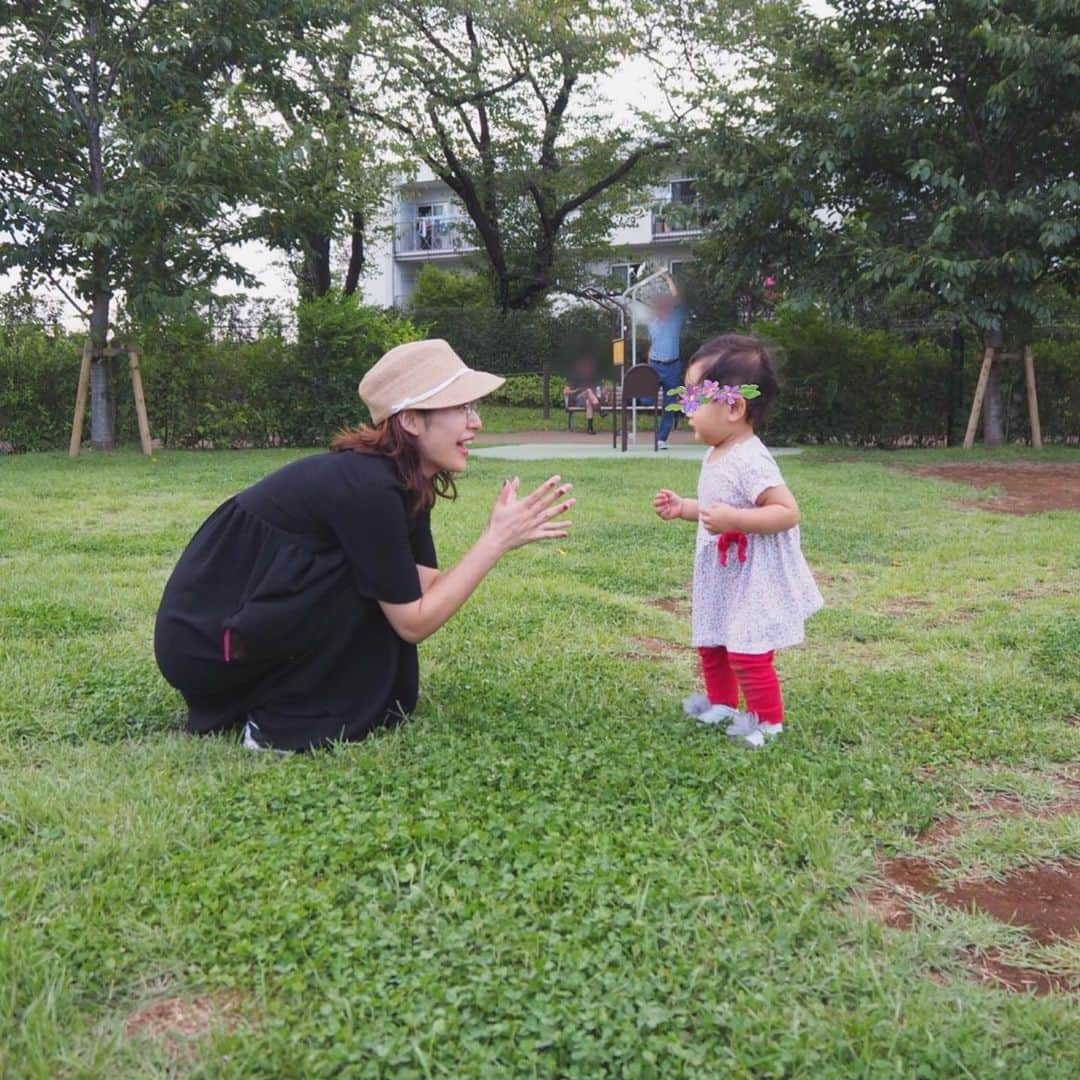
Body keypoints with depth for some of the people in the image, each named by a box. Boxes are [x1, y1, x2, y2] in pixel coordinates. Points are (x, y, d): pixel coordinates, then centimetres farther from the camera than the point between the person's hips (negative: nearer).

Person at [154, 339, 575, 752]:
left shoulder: (406, 482, 2)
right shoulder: (366, 487, -26)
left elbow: (425, 591, -2)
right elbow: (414, 622, -21)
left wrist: (500, 536, -11)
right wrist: (498, 539, -20)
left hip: (255, 625, 9)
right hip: (204, 643, -9)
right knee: (370, 586, -20)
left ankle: (261, 697, 13)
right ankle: (282, 724, -7)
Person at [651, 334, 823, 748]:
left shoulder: (750, 461, -24)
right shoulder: (717, 456, 7)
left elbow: (788, 512, -27)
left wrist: (734, 519, -35)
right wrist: (682, 508, 10)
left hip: (753, 577, -10)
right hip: (722, 574, 10)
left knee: (746, 651, -4)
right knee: (711, 644, 21)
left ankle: (767, 719, 15)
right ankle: (721, 703, 40)